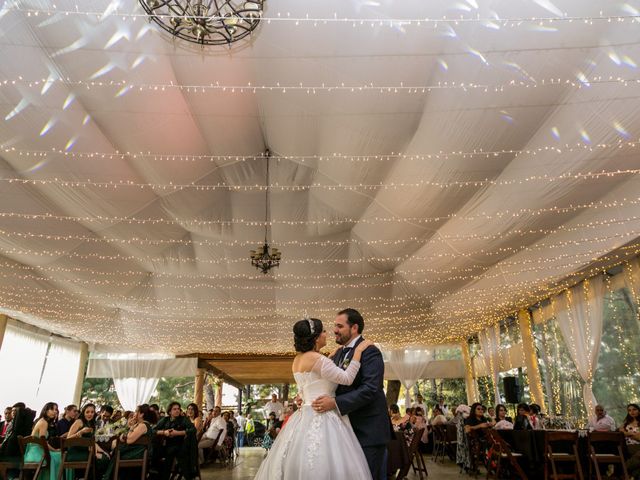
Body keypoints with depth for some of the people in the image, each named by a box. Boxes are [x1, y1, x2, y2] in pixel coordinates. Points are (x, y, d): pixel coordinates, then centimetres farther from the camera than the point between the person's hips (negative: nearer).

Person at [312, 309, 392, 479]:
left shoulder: (370, 352, -14)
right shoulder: (338, 354, 12)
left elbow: (370, 389, -25)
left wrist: (335, 403, -30)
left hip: (368, 430, -8)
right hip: (347, 428, 8)